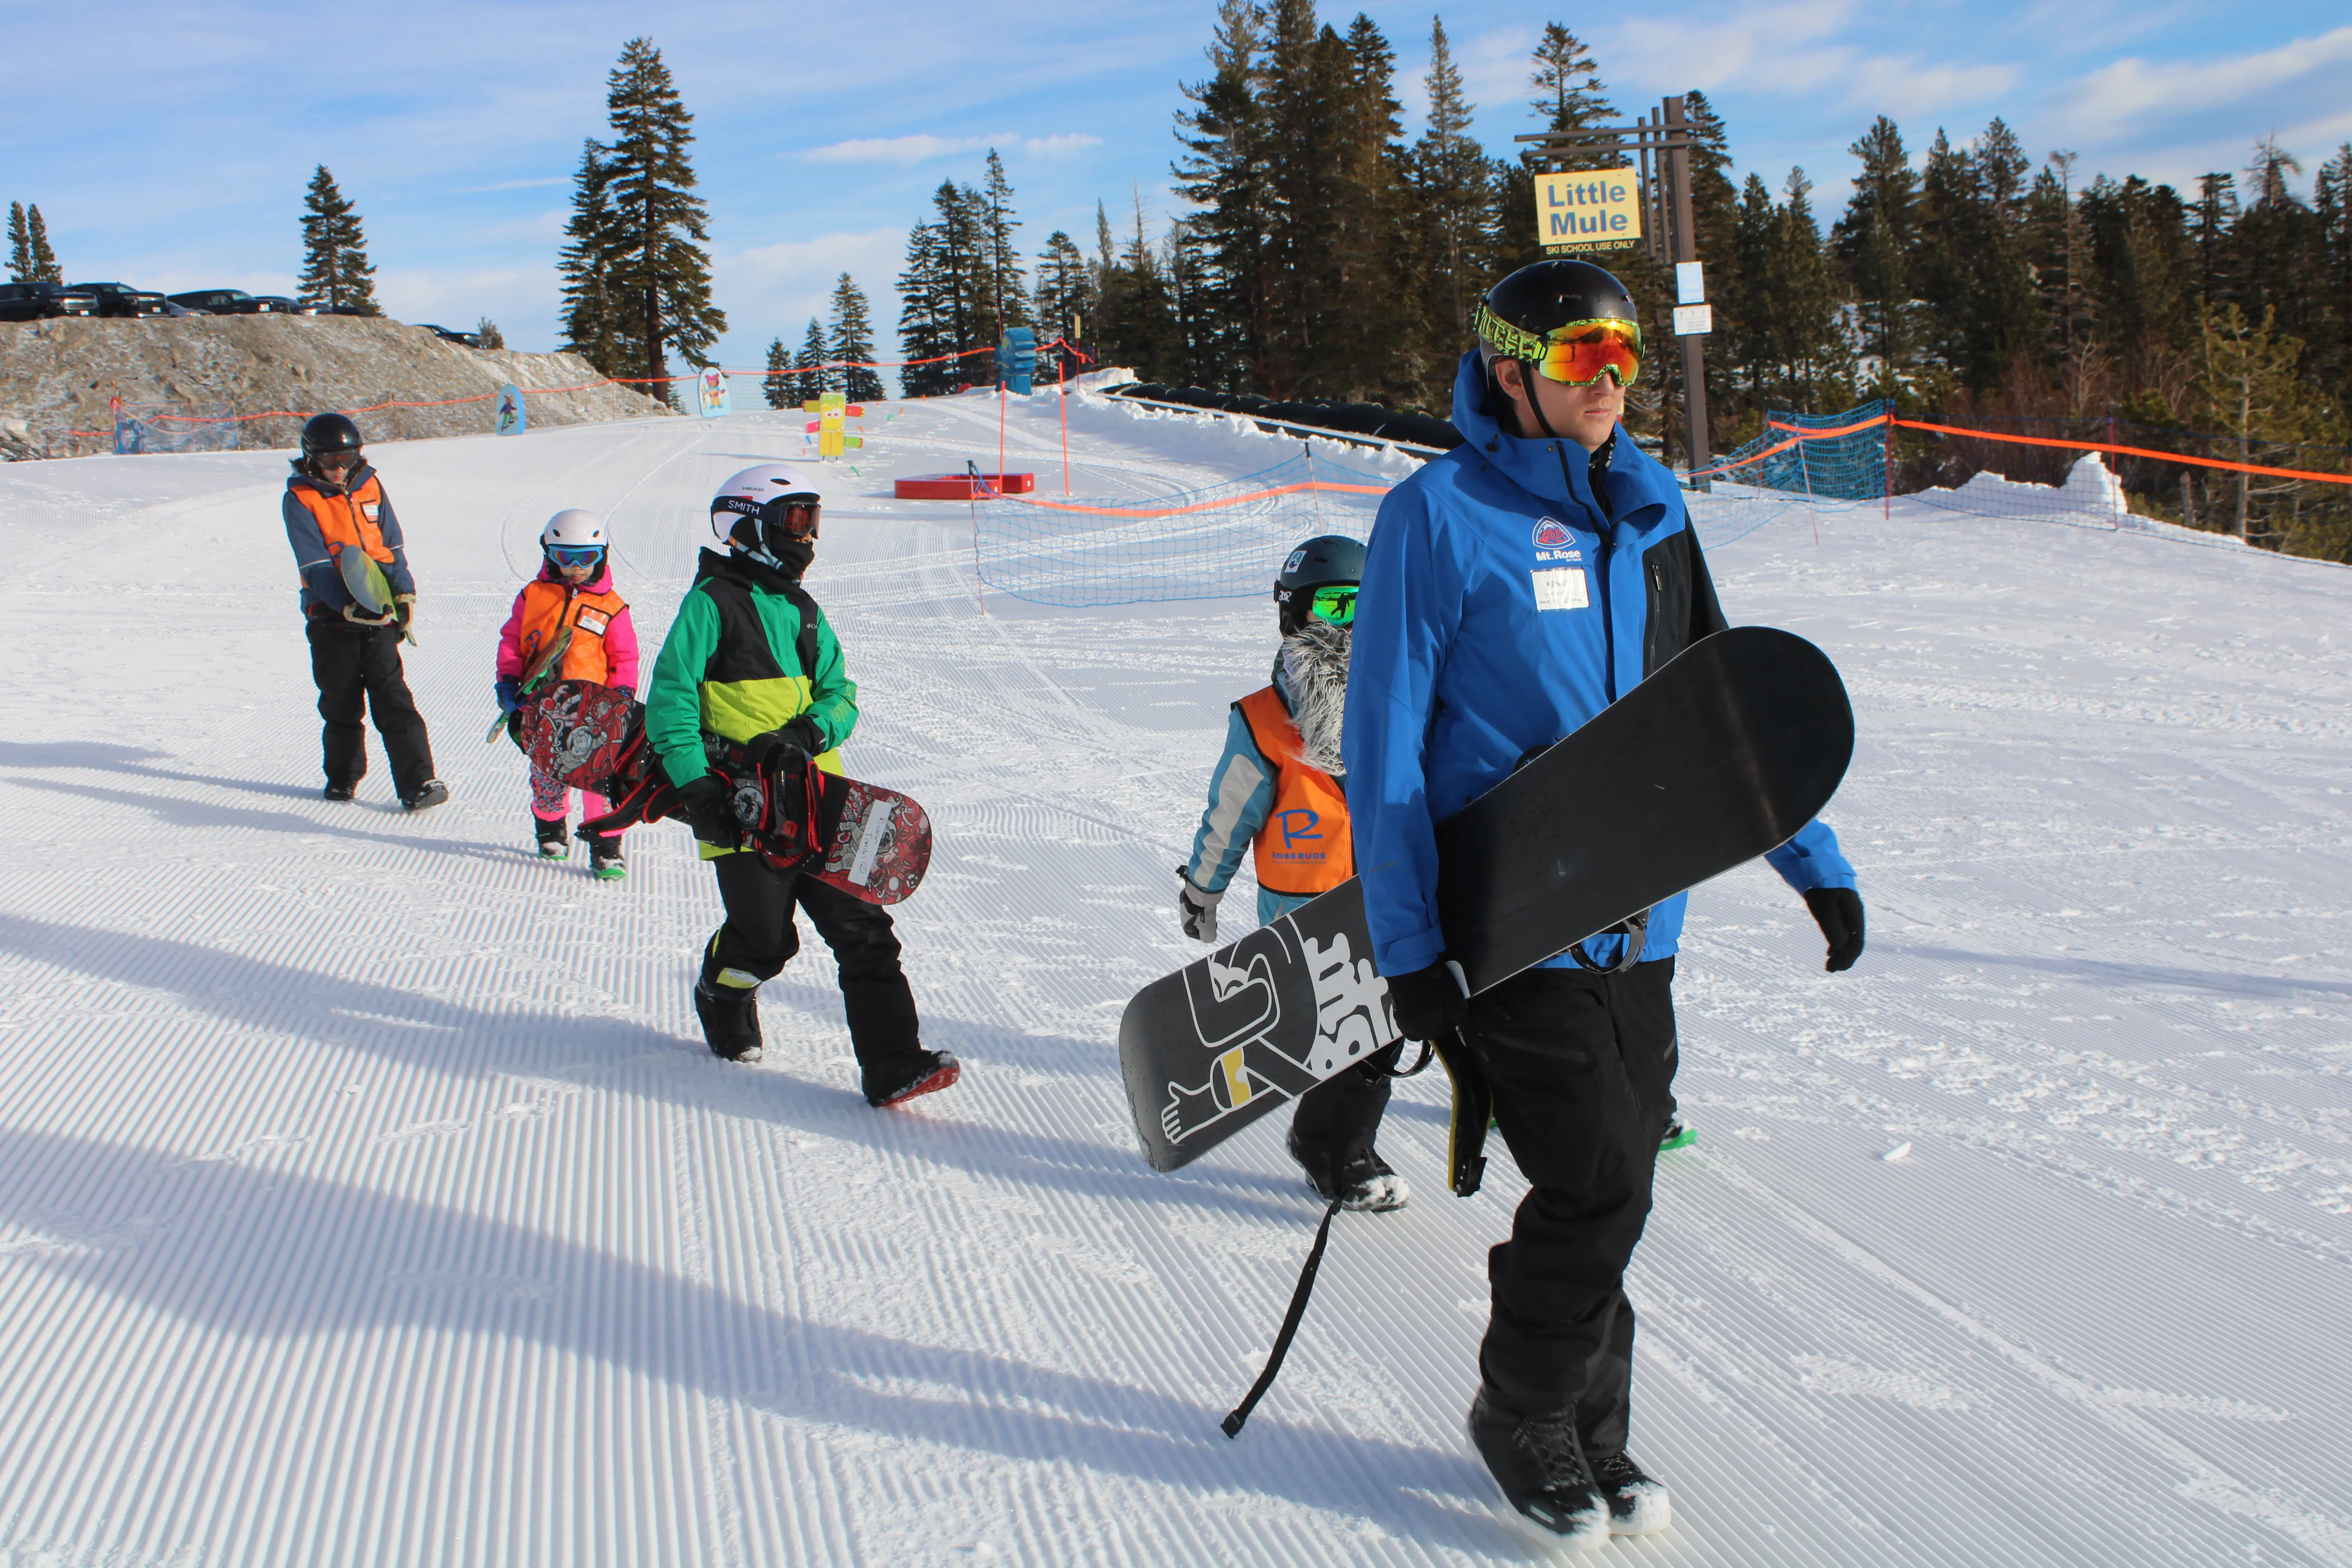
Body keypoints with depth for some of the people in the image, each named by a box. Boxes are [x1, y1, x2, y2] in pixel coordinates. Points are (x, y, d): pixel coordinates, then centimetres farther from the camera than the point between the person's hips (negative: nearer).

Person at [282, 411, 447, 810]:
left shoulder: (370, 486, 7)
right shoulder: (300, 499, -3)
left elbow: (393, 546, 12)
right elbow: (315, 565, -11)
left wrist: (404, 595, 1)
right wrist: (348, 604, -23)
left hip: (379, 614, 1)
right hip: (332, 617, -1)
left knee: (394, 701, -6)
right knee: (341, 704, 9)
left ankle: (417, 783, -11)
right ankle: (343, 777, 26)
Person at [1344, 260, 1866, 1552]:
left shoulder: (1649, 514, 10)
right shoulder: (1438, 516, -8)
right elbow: (1385, 745, -9)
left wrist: (1814, 862, 12)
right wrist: (1407, 945, -12)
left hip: (1637, 928, 6)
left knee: (1609, 1193, 11)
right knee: (1601, 1193, -7)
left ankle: (1590, 1434, 31)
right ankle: (1522, 1416, 20)